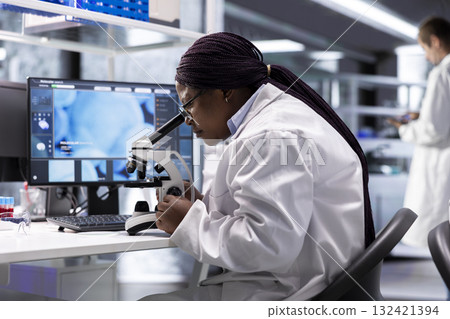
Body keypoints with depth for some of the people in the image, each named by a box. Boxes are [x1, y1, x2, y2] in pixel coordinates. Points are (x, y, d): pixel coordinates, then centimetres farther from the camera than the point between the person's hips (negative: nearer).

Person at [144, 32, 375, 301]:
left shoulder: (271, 137, -18)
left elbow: (266, 244, -26)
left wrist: (189, 221, -14)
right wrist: (202, 204, 10)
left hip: (285, 292, -10)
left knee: (148, 308, -14)